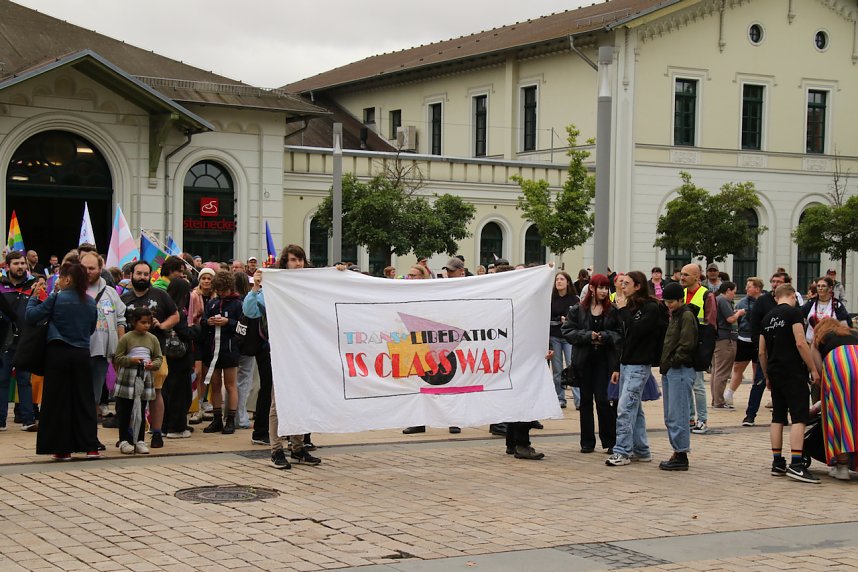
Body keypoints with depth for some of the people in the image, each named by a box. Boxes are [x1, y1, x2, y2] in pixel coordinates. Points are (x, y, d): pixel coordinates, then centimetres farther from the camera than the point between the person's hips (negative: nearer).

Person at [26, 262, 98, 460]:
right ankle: (91, 446, 5)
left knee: (58, 401, 4)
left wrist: (34, 297, 8)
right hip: (82, 354, 4)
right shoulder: (90, 302, 4)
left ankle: (63, 449, 5)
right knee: (84, 400, 8)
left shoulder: (56, 299, -10)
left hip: (59, 354, -3)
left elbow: (30, 317, -7)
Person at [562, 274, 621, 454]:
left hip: (605, 360, -2)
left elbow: (621, 333, -2)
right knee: (586, 400, 8)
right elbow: (567, 330, -3)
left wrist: (605, 336, -17)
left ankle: (610, 441, 6)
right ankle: (587, 442, 16)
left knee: (604, 399, -6)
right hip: (584, 359, 2)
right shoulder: (577, 310, 2)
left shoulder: (613, 311, -1)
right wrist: (588, 336, -12)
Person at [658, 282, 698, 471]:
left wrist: (673, 361, -12)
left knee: (677, 416, -8)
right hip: (669, 370, 10)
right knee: (670, 417, 12)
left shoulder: (686, 316, -10)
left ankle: (681, 456, -4)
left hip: (681, 370, -10)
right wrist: (665, 363, 12)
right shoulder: (674, 315, 18)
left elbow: (687, 344, -18)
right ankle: (677, 453, 18)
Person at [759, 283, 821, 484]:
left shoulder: (767, 318, 15)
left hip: (775, 373, 7)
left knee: (778, 418, 11)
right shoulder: (794, 312, -6)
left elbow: (762, 352, 17)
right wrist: (813, 369, -10)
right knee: (799, 418, -9)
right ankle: (796, 465, -17)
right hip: (794, 373, -7)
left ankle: (777, 463, 12)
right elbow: (800, 343, -15)